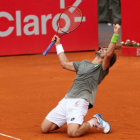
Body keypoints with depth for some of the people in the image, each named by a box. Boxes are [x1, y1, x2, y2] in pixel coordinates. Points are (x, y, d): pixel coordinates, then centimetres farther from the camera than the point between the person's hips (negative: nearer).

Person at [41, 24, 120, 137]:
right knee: (45, 128, 1)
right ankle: (70, 120, 22)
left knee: (73, 133, -28)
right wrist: (58, 44, 41)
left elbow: (109, 54, -16)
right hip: (66, 100, 7)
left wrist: (115, 34, -18)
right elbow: (65, 63, 39)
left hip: (80, 101, -7)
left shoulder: (102, 68, 4)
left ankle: (94, 121, 0)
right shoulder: (84, 63, 27)